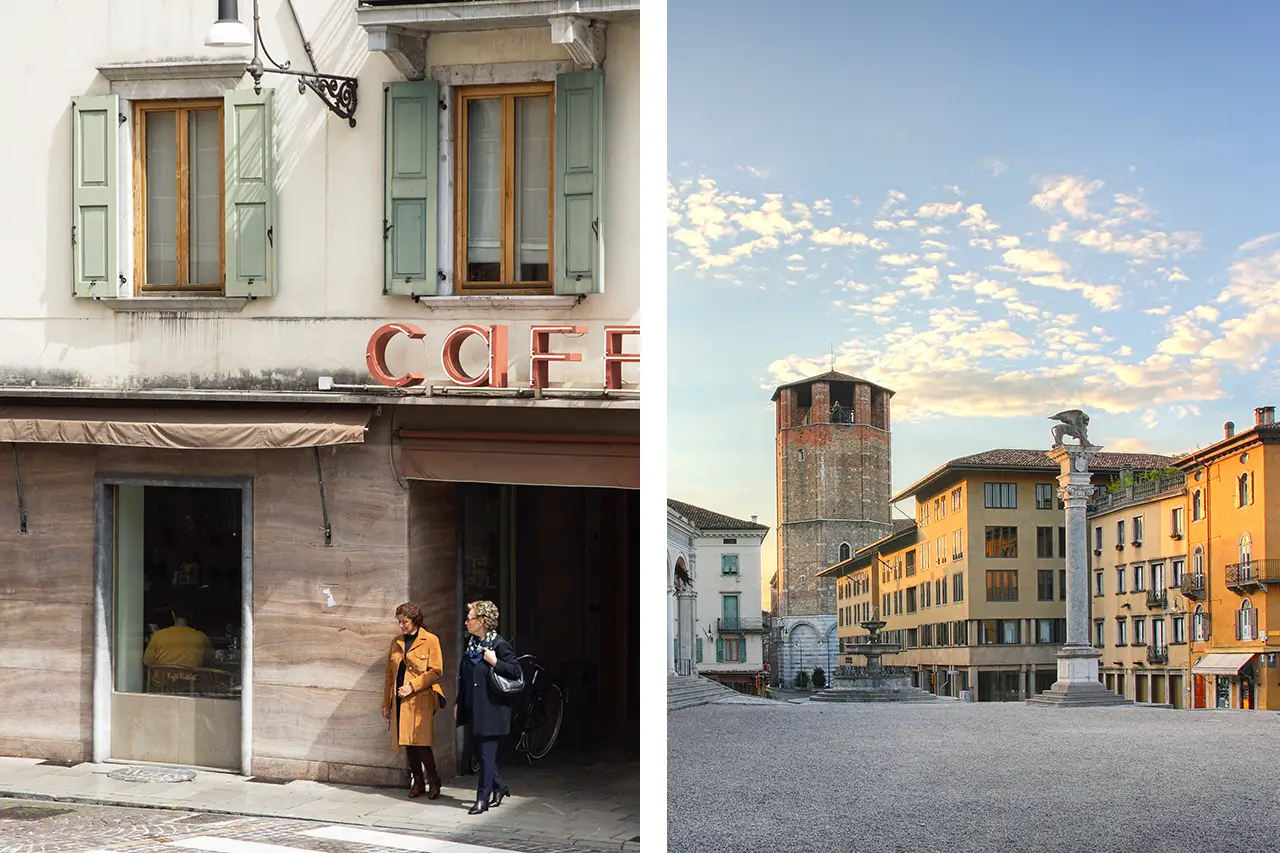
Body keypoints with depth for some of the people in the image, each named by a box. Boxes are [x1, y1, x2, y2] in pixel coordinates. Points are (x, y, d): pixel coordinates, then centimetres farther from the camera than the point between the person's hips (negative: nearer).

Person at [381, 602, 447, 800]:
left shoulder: (430, 641, -2)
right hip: (400, 700, 6)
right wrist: (386, 704, 14)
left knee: (420, 742, -11)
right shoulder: (396, 642, 15)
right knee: (407, 743, 6)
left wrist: (413, 686, -14)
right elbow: (389, 674, 17)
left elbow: (436, 671, -7)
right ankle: (417, 782, 15)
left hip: (421, 700, -5)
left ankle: (434, 781, 3)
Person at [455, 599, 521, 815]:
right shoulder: (471, 643, 10)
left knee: (487, 753, -3)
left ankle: (483, 798, 3)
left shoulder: (499, 645, -13)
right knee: (478, 748, 14)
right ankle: (499, 786, 30)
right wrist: (458, 702, 16)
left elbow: (516, 671, -15)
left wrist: (494, 662, -24)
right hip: (473, 707, 8)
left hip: (490, 707, -8)